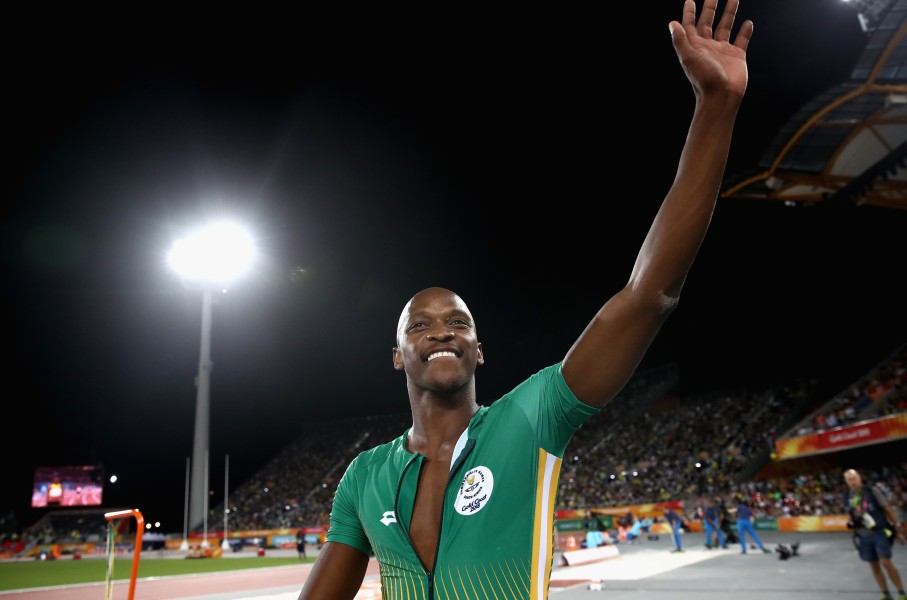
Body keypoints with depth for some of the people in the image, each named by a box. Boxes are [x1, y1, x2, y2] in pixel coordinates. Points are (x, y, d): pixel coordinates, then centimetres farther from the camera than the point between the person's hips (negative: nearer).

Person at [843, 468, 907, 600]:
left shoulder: (872, 490, -9)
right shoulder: (847, 496, 3)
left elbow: (887, 509, -5)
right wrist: (851, 523, -4)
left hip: (879, 532, -4)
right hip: (863, 536, 4)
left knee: (886, 563, -10)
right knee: (874, 566, 8)